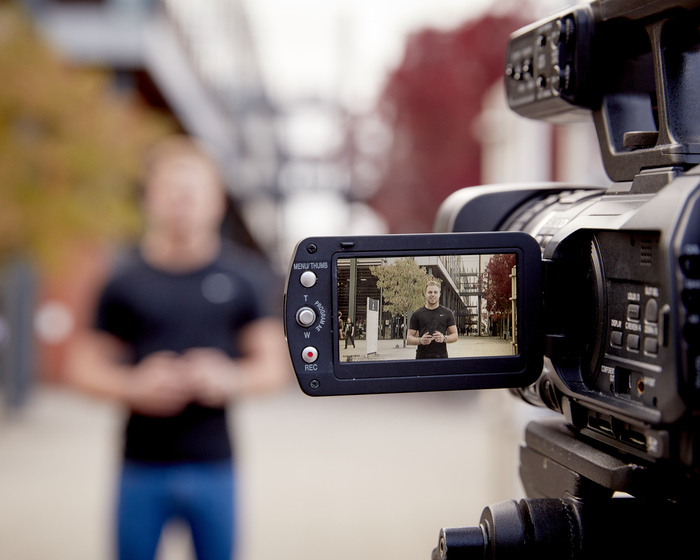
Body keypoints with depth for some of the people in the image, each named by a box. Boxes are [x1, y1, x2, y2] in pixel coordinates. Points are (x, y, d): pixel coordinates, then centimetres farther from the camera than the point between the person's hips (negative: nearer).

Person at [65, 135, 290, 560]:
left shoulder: (245, 276, 3)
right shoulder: (124, 279, 1)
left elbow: (275, 365, 5)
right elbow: (85, 366, 3)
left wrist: (232, 378, -15)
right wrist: (135, 385, -15)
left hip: (214, 465, 1)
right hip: (143, 465, -1)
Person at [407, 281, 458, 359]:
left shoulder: (447, 313, 11)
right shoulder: (417, 314, 9)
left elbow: (455, 336, 10)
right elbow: (409, 338, 8)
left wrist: (444, 338, -11)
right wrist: (420, 340, -13)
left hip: (441, 356, 0)